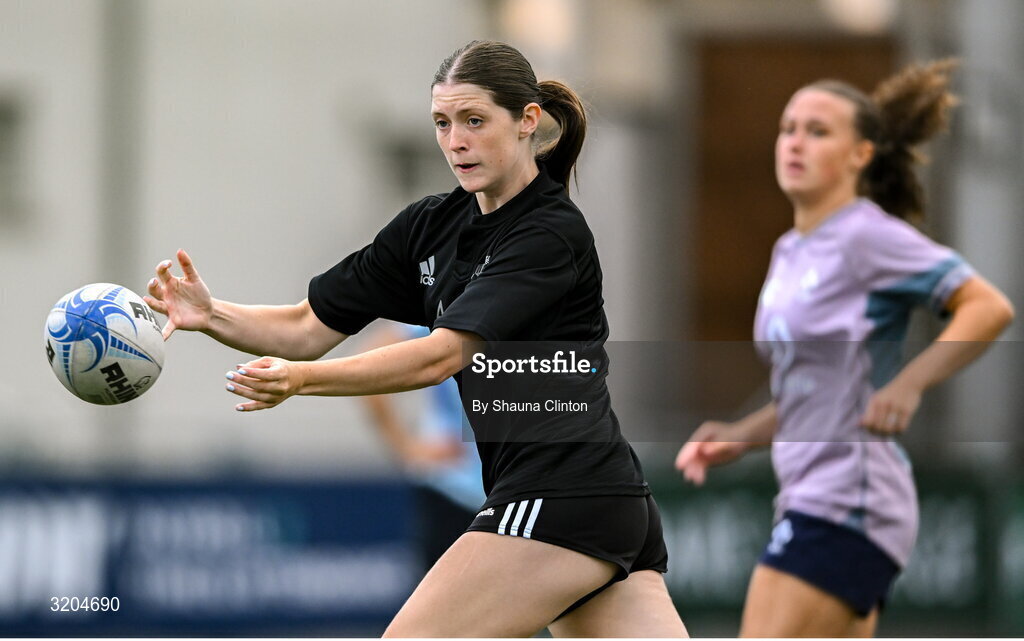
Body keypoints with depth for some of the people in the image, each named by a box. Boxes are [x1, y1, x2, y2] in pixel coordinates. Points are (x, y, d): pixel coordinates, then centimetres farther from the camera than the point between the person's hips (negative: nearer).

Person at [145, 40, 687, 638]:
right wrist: (211, 314, -9)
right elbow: (309, 329, 9)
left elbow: (445, 354, -21)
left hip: (563, 494, -9)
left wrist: (302, 379, -30)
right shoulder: (430, 225, 12)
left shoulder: (553, 232, -11)